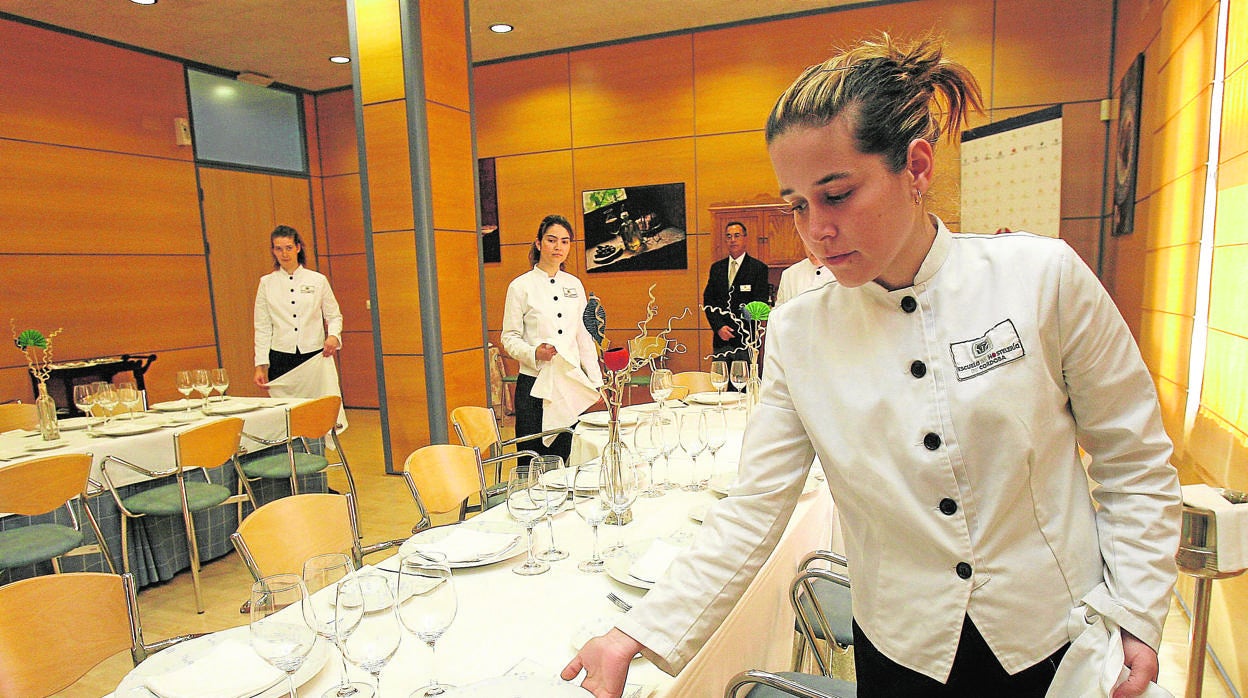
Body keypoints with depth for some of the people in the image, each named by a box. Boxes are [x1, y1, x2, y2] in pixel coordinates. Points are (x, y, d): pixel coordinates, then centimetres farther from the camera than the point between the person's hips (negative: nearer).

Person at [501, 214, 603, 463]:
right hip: (534, 384, -4)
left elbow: (584, 336, 14)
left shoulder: (574, 284, 11)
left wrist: (596, 380, 10)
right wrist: (534, 353, -21)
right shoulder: (521, 286, -3)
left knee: (563, 457, 9)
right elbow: (509, 338, -2)